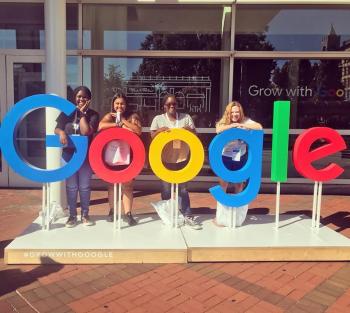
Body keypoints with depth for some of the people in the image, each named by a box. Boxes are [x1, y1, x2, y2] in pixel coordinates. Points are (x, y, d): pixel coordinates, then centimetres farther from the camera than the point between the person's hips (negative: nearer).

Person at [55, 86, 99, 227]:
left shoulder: (93, 114, -4)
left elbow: (86, 132, -18)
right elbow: (57, 129, 0)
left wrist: (82, 113, -14)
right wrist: (61, 132, -23)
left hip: (85, 155, -2)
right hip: (69, 154, 2)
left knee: (84, 187, 7)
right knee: (71, 187, 8)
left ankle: (85, 214, 22)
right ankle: (72, 215, 20)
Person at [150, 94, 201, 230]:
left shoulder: (186, 117, 6)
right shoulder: (158, 119, 3)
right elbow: (152, 136, -1)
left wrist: (190, 130, -15)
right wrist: (160, 130, -20)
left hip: (182, 159, 1)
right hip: (165, 160, -1)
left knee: (183, 188, 5)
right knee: (166, 189, 7)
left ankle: (187, 216, 12)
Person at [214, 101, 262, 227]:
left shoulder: (245, 121, -2)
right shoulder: (224, 122, -7)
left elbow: (259, 127, -14)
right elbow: (218, 130, -28)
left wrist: (242, 125, -22)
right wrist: (232, 125, -28)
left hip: (240, 157, 3)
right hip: (225, 157, -3)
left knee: (239, 183, 12)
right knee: (223, 184, -1)